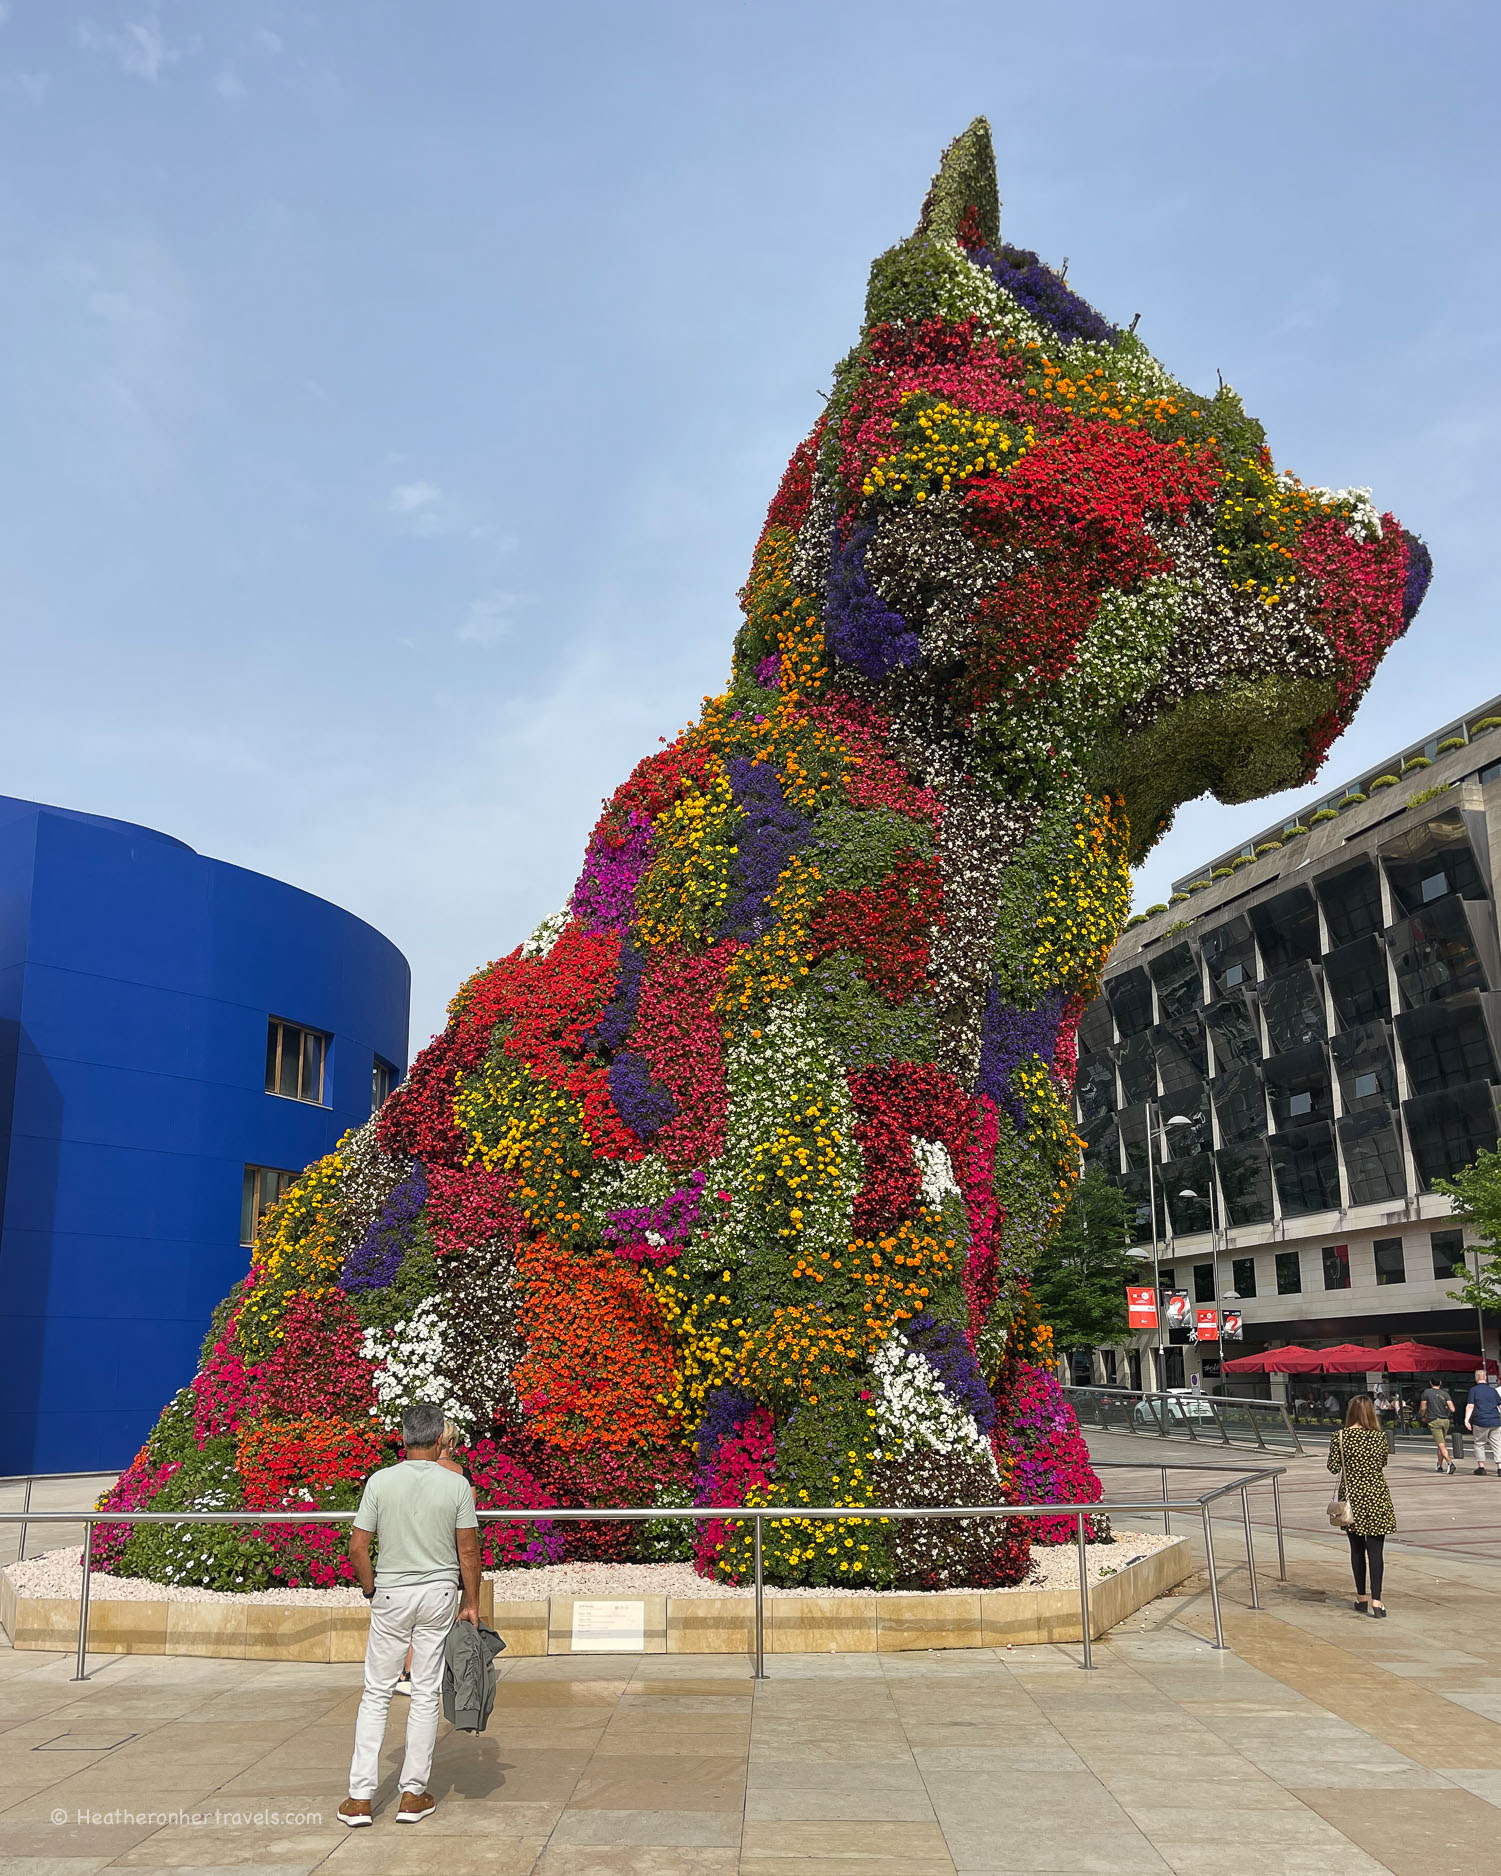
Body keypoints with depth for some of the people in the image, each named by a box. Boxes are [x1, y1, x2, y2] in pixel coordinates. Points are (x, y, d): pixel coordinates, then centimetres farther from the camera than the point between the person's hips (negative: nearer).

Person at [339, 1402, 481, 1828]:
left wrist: (371, 1589, 8)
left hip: (391, 1595, 0)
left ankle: (360, 1797, 10)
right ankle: (413, 1796, 14)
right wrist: (471, 1602, 6)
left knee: (376, 1694, 11)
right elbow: (468, 1551, -5)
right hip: (440, 1593, 0)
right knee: (426, 1695, 9)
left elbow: (357, 1547, -6)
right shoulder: (456, 1484, -8)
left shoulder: (380, 1481, -8)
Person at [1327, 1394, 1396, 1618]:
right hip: (1376, 1496, -1)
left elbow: (1333, 1467, -5)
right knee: (1375, 1550, 1)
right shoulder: (1379, 1437, -6)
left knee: (1357, 1549, 13)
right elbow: (1383, 1463, 8)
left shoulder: (1340, 1436, -8)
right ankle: (1376, 1600, -4)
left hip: (1352, 1497, 1)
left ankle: (1361, 1597, 19)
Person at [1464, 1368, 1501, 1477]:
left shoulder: (1474, 1390, -1)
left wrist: (1466, 1419, -13)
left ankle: (1481, 1467, 8)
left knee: (1479, 1444, 10)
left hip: (1480, 1423, -3)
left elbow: (1470, 1406, -10)